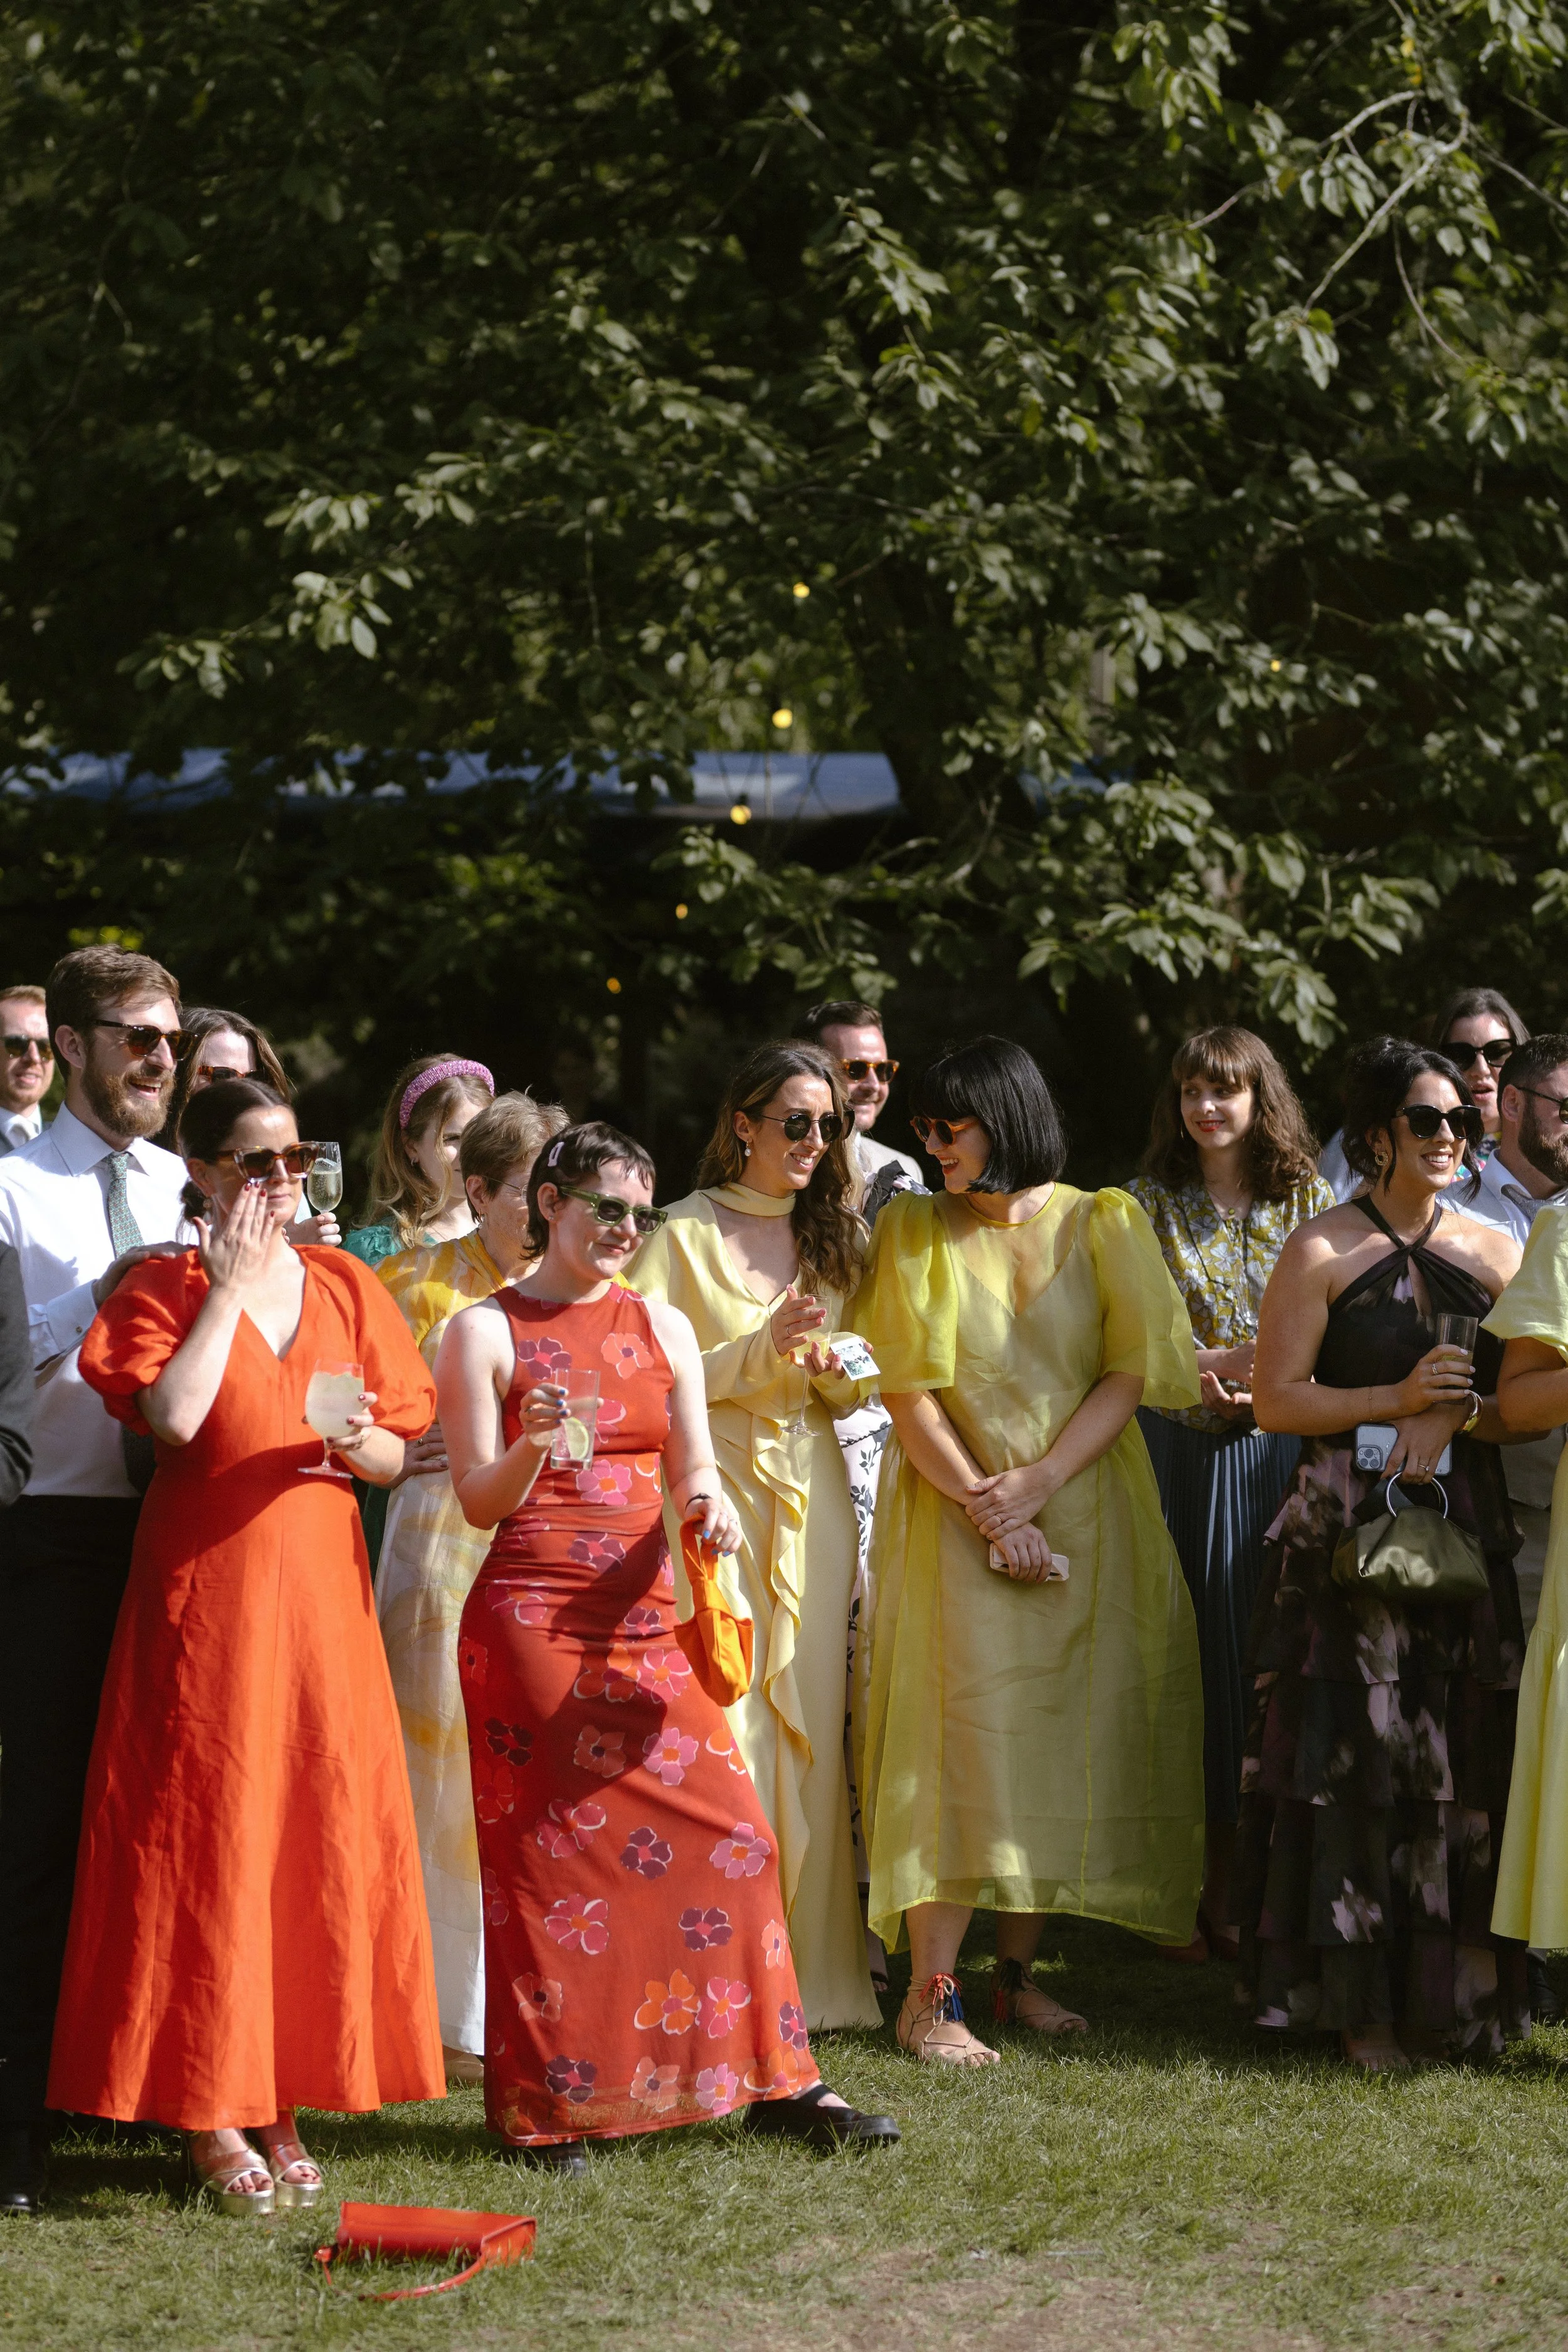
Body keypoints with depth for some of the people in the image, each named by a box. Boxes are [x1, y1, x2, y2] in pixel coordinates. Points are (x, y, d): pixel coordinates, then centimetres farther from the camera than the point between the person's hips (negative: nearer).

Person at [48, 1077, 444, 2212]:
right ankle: (209, 2114, 3)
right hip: (204, 1581, -4)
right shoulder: (165, 1287, 1)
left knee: (323, 1834, 2)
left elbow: (400, 1454, 11)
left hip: (322, 1585, 4)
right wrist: (231, 1289, -10)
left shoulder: (344, 1287, 11)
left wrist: (358, 1446, -11)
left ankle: (281, 2104, 11)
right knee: (203, 1832, -3)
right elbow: (174, 1414, -17)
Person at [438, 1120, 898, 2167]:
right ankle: (550, 2106, 6)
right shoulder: (486, 1332, 1)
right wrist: (532, 1449, -24)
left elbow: (694, 1471, 14)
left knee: (729, 1832, -1)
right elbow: (479, 1499, -3)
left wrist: (709, 1503, -10)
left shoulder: (664, 1327, 14)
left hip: (648, 1613, 4)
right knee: (551, 1853, -3)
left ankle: (777, 2081, 7)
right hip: (534, 1621, -4)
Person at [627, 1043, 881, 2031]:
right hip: (716, 1492, -5)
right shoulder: (686, 1234, -2)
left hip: (812, 1494, 5)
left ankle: (810, 1968, 10)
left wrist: (834, 1373, -3)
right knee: (724, 1727, -11)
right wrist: (760, 1352, -16)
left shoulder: (833, 1236, 14)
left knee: (811, 1727, 3)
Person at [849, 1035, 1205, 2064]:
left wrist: (1034, 1486, -13)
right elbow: (911, 1398, -2)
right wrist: (989, 1510, -12)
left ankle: (1018, 1970, 12)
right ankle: (930, 1995, -9)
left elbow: (1131, 1375, -3)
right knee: (965, 1736, -10)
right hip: (956, 1512, -2)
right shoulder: (916, 1232, 3)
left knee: (1061, 1741, 2)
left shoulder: (1103, 1225, 4)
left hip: (1088, 1511, 2)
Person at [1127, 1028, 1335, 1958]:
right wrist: (1210, 1367, -12)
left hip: (1283, 1453, 1)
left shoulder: (1312, 1204, 7)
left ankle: (1246, 1891, 6)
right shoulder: (1148, 1206, 6)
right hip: (1182, 1452, 0)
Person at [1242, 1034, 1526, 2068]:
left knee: (1466, 1758, 1)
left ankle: (1455, 1988, 10)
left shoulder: (1494, 1252, 10)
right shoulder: (1320, 1253, 0)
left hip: (1466, 1536, 3)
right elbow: (1276, 1400, -4)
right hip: (1348, 1539, -3)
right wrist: (1396, 1399, -14)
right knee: (1357, 1757, -4)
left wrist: (1455, 1414, -11)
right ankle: (1360, 2002, 2)